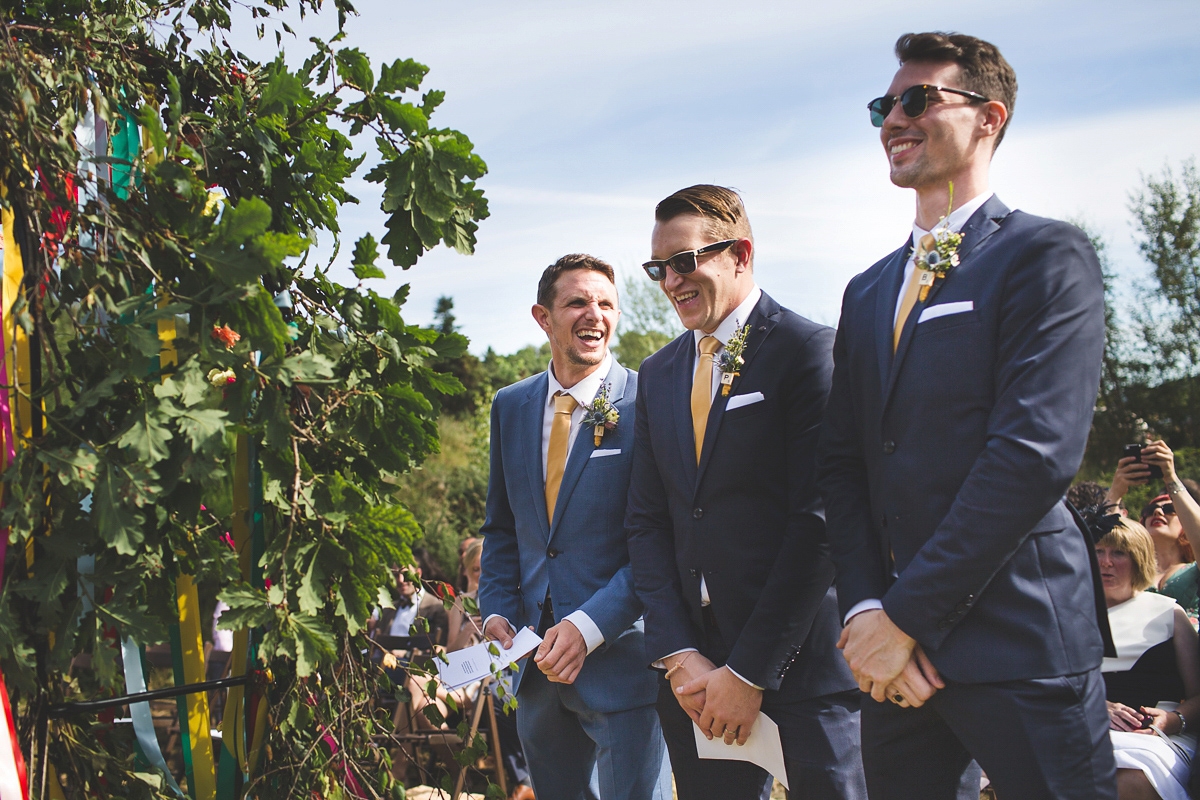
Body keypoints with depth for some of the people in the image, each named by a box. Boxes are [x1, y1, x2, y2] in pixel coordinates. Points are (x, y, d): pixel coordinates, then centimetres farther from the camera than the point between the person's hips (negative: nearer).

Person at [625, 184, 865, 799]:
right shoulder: (657, 374, 13)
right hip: (695, 665, 5)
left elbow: (819, 519, -13)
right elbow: (646, 522, 11)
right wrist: (678, 655, -2)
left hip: (802, 656, -5)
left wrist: (748, 672, -14)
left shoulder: (809, 350, -8)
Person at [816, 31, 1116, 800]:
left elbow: (1036, 453, -16)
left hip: (1017, 644, -6)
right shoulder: (868, 292, 18)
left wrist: (906, 614, -16)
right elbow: (844, 462, 11)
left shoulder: (1046, 255, -5)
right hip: (898, 651, 7)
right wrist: (866, 607, -6)